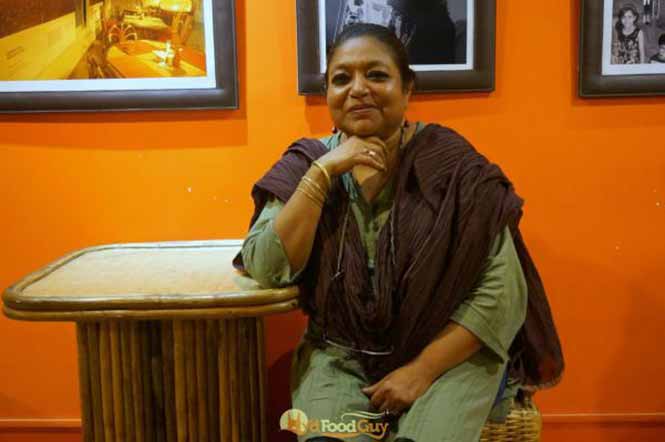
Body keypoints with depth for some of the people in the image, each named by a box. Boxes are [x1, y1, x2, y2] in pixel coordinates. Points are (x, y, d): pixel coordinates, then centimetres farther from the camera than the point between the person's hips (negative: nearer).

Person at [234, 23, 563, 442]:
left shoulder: (451, 163, -9)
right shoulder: (307, 162, -1)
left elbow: (502, 290, -10)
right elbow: (266, 270, -12)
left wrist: (423, 369, -16)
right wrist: (323, 171, -18)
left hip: (449, 353, -1)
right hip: (339, 355, 2)